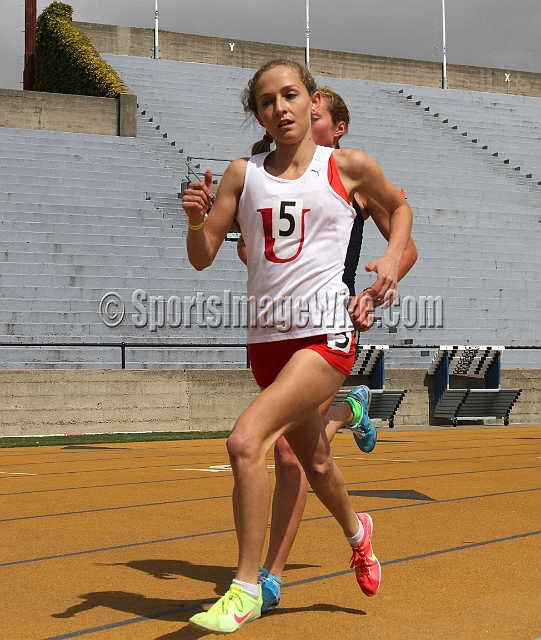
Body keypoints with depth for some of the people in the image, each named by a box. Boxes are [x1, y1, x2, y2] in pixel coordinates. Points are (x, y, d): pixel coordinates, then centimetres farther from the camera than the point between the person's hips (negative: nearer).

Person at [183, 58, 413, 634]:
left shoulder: (348, 166, 1)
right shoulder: (243, 173, 6)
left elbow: (399, 206, 20)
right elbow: (203, 258, 6)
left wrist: (391, 258, 5)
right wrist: (196, 218, -14)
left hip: (326, 334, -4)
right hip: (267, 338, 5)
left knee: (246, 441, -23)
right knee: (314, 462, 21)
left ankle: (245, 591, -13)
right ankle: (356, 532, 54)